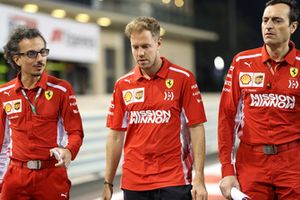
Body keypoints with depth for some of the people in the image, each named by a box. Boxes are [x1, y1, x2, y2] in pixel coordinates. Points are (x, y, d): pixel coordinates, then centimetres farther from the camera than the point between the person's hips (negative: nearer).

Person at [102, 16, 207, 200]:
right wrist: (108, 183, 7)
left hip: (174, 181, -3)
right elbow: (116, 135, 9)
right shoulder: (123, 85, 6)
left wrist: (199, 179, -10)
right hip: (133, 183, 3)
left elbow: (196, 129, -5)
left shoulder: (183, 78, -3)